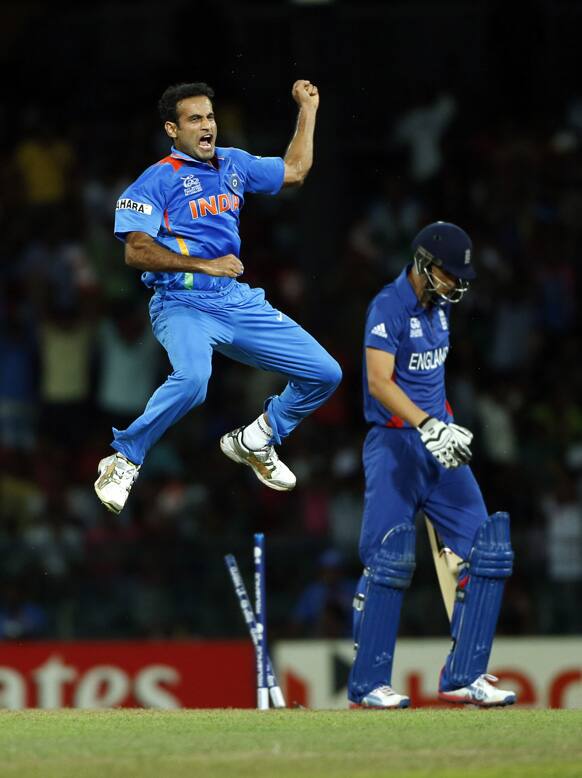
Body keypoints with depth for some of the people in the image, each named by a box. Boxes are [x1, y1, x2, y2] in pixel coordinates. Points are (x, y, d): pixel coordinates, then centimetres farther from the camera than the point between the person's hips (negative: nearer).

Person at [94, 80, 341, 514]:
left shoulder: (234, 165, 16)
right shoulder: (158, 180, -5)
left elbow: (294, 171, 30)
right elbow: (137, 251, -14)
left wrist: (308, 108, 29)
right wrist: (205, 265, -20)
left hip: (240, 303, 7)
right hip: (183, 305, -7)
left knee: (325, 374, 2)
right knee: (192, 378, -38)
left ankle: (254, 441, 23)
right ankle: (123, 460, -18)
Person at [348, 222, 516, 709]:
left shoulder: (437, 305, 12)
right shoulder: (389, 307, -13)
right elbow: (380, 381, -25)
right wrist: (428, 426, -35)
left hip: (439, 441, 8)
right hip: (396, 444, -8)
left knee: (488, 552, -2)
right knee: (389, 560, -12)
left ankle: (463, 678, 0)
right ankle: (368, 685, -4)